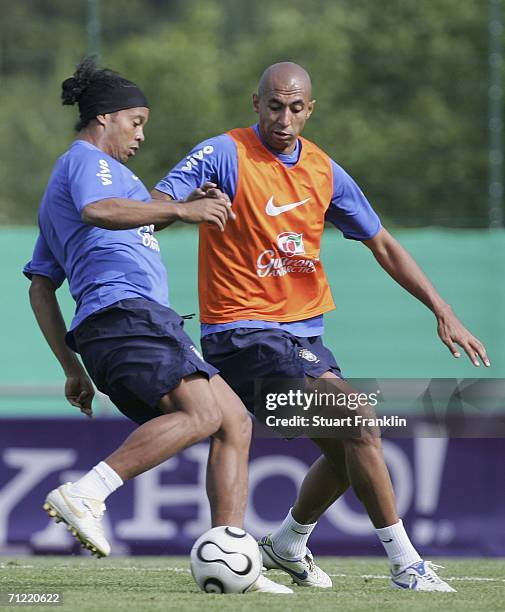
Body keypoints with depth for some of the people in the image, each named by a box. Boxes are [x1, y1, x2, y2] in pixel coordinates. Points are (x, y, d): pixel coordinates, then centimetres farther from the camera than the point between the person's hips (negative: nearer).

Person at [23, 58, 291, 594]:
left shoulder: (57, 192, 33)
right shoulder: (88, 159, 4)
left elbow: (40, 288, 29)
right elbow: (97, 211, -21)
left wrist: (72, 368, 25)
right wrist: (181, 210, -23)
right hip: (128, 310, -10)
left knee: (235, 422, 5)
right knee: (201, 413, -28)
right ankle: (85, 494, -34)